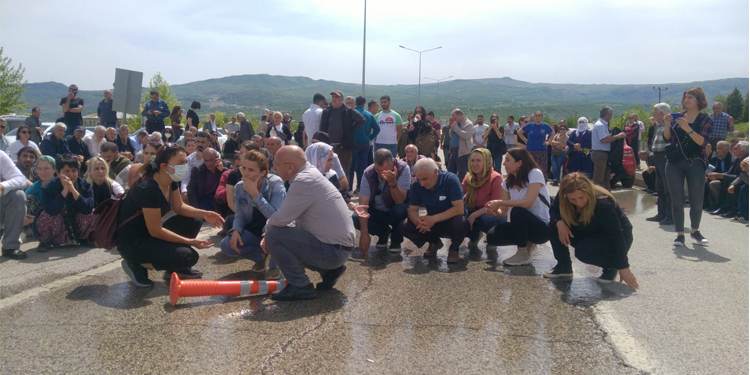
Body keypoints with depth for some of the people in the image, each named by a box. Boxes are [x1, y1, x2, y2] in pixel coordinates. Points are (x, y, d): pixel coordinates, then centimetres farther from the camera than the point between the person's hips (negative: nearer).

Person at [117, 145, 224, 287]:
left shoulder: (171, 181, -3)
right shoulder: (148, 189, -29)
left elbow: (179, 207, 10)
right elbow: (155, 231, -25)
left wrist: (205, 214, -7)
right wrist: (190, 241, -21)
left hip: (149, 234, 9)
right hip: (131, 243, -9)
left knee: (193, 222, 0)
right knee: (188, 256, -22)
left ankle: (175, 269, 9)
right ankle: (138, 264, -3)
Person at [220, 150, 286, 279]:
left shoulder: (275, 184, -23)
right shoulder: (239, 187, -8)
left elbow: (276, 216, -35)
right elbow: (240, 215, 0)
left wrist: (255, 193, -38)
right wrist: (236, 231, -21)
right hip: (254, 231, 5)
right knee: (227, 245, -17)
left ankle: (274, 264, -12)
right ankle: (262, 255, 9)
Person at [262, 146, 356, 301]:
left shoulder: (303, 182, -22)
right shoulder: (309, 174, 9)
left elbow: (280, 220, -20)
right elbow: (288, 217, 14)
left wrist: (268, 227, 2)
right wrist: (269, 232, 2)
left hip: (333, 250, -10)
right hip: (339, 245, 10)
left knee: (273, 236, -15)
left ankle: (300, 286, -5)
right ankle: (329, 270, 17)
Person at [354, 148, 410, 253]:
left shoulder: (403, 169, -24)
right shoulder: (368, 173, -20)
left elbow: (399, 201, -31)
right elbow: (363, 204, -22)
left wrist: (393, 182, -50)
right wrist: (364, 233, -31)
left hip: (395, 210, -2)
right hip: (376, 212, 2)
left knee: (400, 209, -36)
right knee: (355, 219, -24)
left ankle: (396, 240, -4)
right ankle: (383, 232, 6)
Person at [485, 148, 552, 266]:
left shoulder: (535, 174, -16)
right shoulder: (507, 182, 3)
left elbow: (528, 203, -29)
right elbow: (504, 212, -1)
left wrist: (500, 202, -25)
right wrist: (495, 212, -24)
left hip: (543, 228, -7)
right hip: (522, 225, 7)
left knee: (517, 212, -34)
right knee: (492, 236, -14)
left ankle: (523, 255, -16)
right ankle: (527, 242, 12)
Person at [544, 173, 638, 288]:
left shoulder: (603, 204, -34)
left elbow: (617, 235, -30)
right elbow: (553, 211, -4)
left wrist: (624, 268, -28)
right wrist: (559, 223, -29)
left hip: (617, 239, -6)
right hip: (590, 234, 6)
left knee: (583, 251, -33)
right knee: (554, 225, -14)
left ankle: (611, 266, -3)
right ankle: (564, 267, -1)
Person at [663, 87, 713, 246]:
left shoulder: (705, 119, 2)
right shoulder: (678, 117, 10)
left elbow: (702, 141, -12)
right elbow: (667, 138, 6)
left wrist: (687, 128, -24)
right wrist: (667, 124, -10)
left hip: (695, 163, -2)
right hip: (674, 163, 2)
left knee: (697, 201, 3)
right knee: (677, 201, 0)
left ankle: (695, 230, 24)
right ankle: (680, 234, 6)